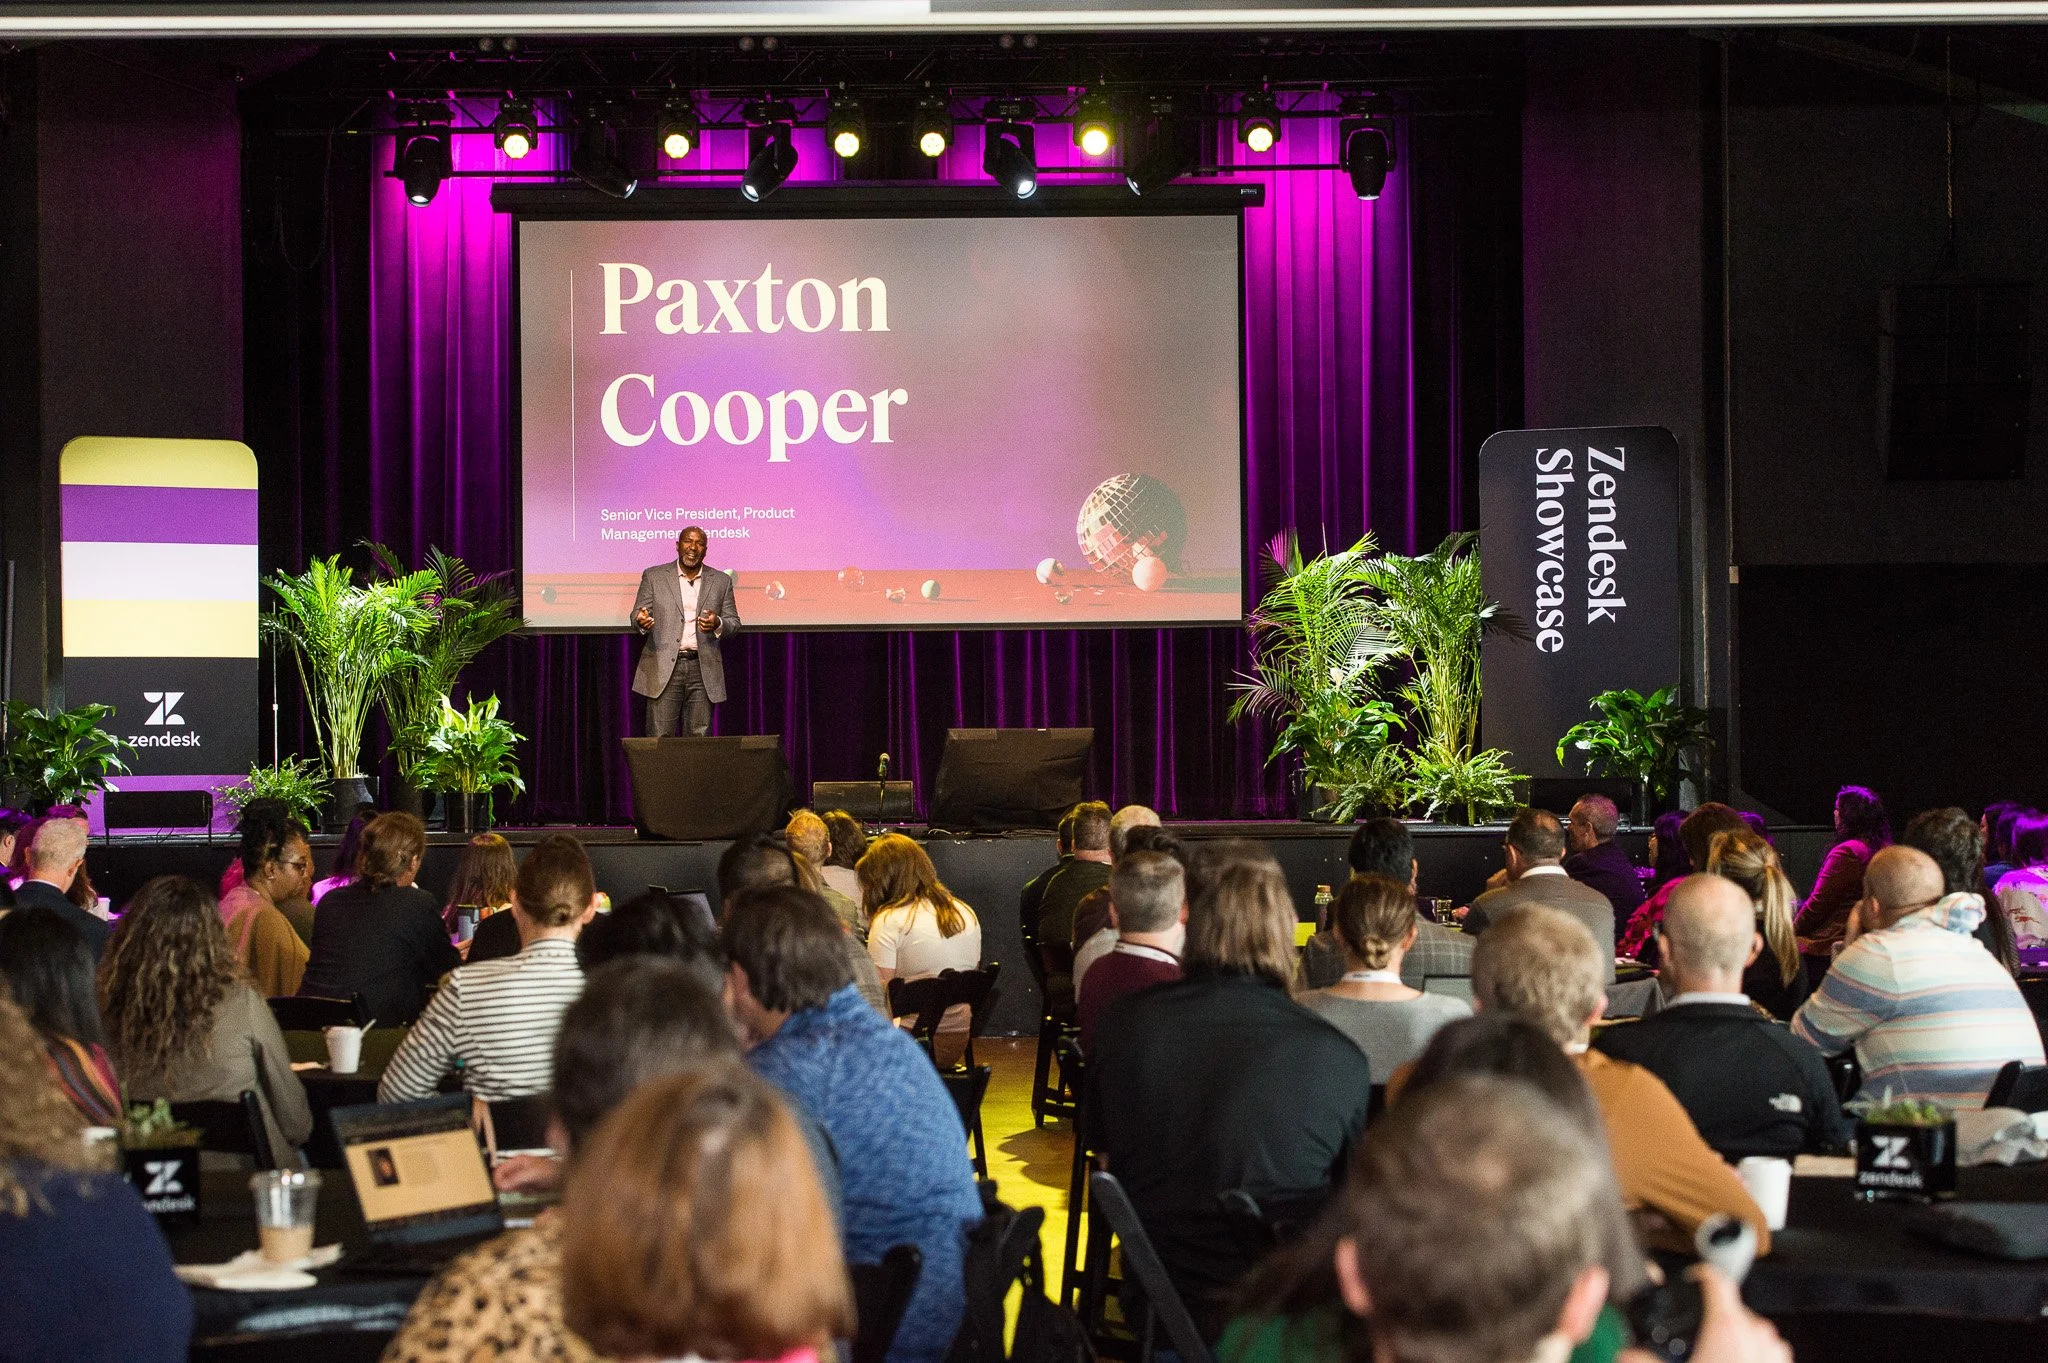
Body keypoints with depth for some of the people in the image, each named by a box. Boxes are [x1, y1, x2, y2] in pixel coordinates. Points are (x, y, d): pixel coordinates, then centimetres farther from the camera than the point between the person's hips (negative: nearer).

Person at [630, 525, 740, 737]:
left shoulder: (721, 581, 10)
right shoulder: (654, 576, 7)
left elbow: (734, 623, 9)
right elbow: (637, 615, 5)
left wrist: (718, 624, -14)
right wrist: (641, 621, -20)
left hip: (702, 670, 1)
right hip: (663, 668, -1)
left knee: (698, 739, 1)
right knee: (660, 739, -6)